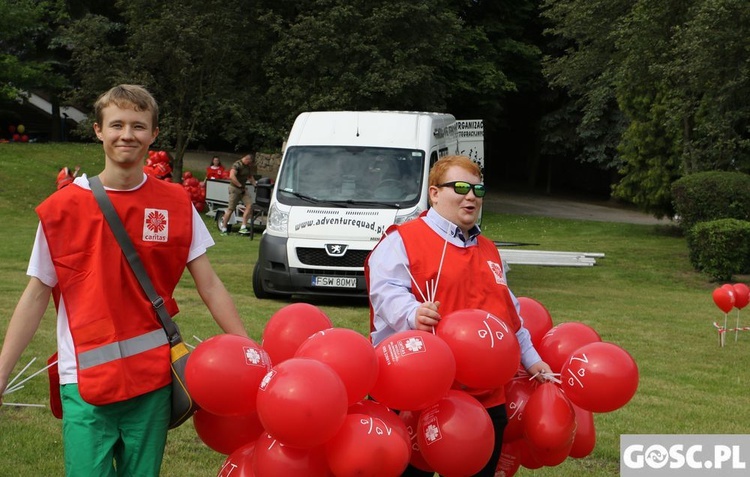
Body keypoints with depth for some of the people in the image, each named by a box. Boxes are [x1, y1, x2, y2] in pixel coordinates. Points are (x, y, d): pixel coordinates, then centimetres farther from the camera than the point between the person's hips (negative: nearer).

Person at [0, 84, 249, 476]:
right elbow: (36, 296, 2)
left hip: (153, 380, 2)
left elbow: (209, 286, 5)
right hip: (85, 383, -2)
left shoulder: (176, 205, 2)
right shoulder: (63, 208, -2)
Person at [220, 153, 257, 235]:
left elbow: (250, 176, 27)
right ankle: (223, 228, 8)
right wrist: (240, 186, -24)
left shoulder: (248, 166, 10)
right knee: (231, 208, -4)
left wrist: (255, 184, 13)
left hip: (243, 188, 8)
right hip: (235, 188, -8)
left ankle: (243, 227, -6)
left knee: (249, 205, -7)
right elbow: (232, 176, -28)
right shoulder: (237, 165, -16)